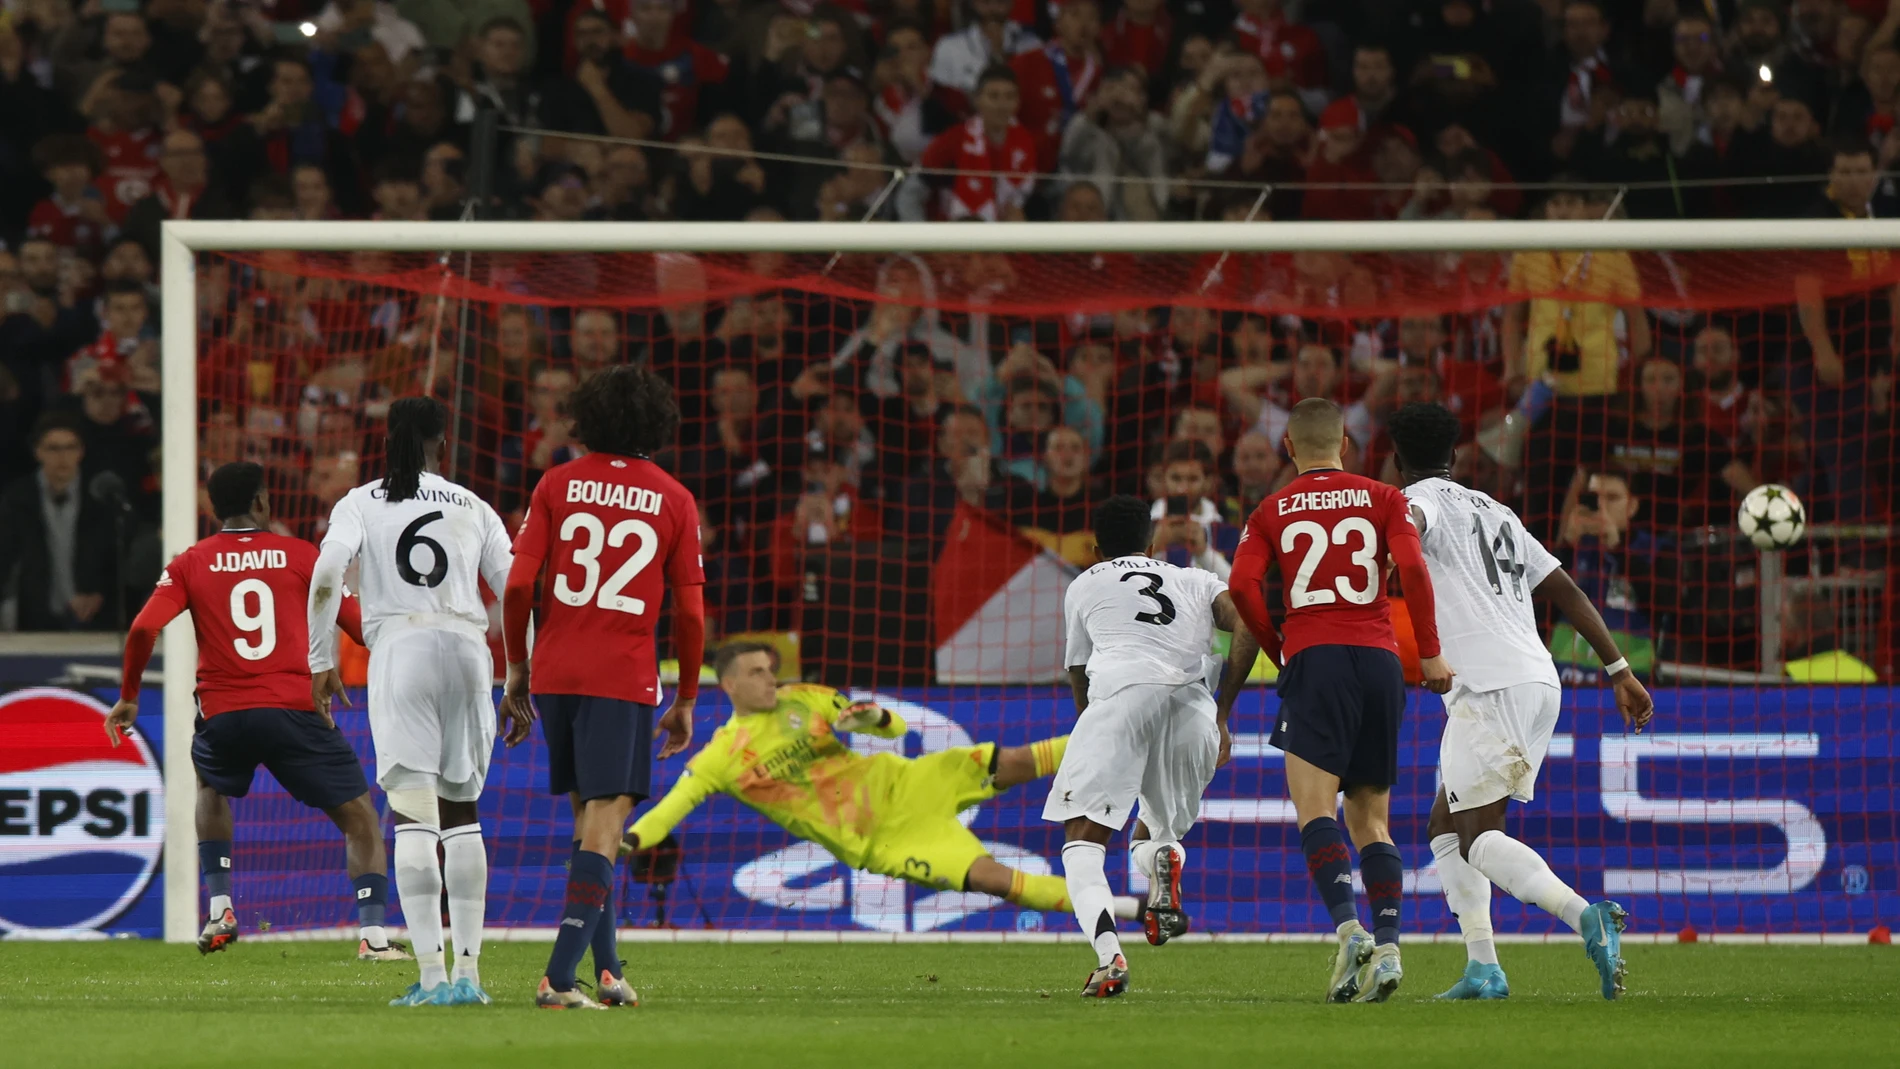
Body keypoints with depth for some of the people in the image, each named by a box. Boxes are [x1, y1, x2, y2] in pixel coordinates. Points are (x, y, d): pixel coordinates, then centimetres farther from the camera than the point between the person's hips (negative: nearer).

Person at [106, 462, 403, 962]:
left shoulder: (191, 564, 9)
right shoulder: (300, 555, 7)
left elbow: (143, 629, -3)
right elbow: (360, 627, 5)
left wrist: (128, 696, 10)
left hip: (221, 714, 2)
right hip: (294, 709, -2)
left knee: (212, 787, 35)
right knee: (360, 818, 8)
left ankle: (219, 909, 22)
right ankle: (372, 934, -9)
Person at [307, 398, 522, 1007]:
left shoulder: (361, 504, 11)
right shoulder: (475, 510, 17)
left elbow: (326, 576, -5)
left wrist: (321, 663, 1)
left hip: (401, 648, -3)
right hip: (468, 648, 3)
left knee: (413, 814, -8)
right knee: (461, 812, 13)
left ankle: (432, 975, -18)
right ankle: (468, 973, 10)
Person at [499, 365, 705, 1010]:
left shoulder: (557, 485, 4)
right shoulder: (674, 501, 2)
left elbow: (518, 585, -3)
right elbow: (690, 612, 0)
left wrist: (515, 665, 10)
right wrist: (686, 701, 10)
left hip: (553, 673, 3)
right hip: (624, 679, -3)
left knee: (588, 816, 17)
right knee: (603, 825, -5)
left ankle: (607, 968, 18)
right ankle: (558, 978, -18)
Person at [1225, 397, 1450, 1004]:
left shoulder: (1272, 512, 11)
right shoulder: (1382, 499, 12)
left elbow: (1242, 586, -2)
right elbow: (1412, 568, -3)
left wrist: (1279, 652, 11)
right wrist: (1430, 654, 2)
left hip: (1316, 658, -3)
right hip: (1381, 658, 3)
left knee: (1315, 809, -11)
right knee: (1370, 819, 10)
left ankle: (1350, 929, -34)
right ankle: (1387, 947, -5)